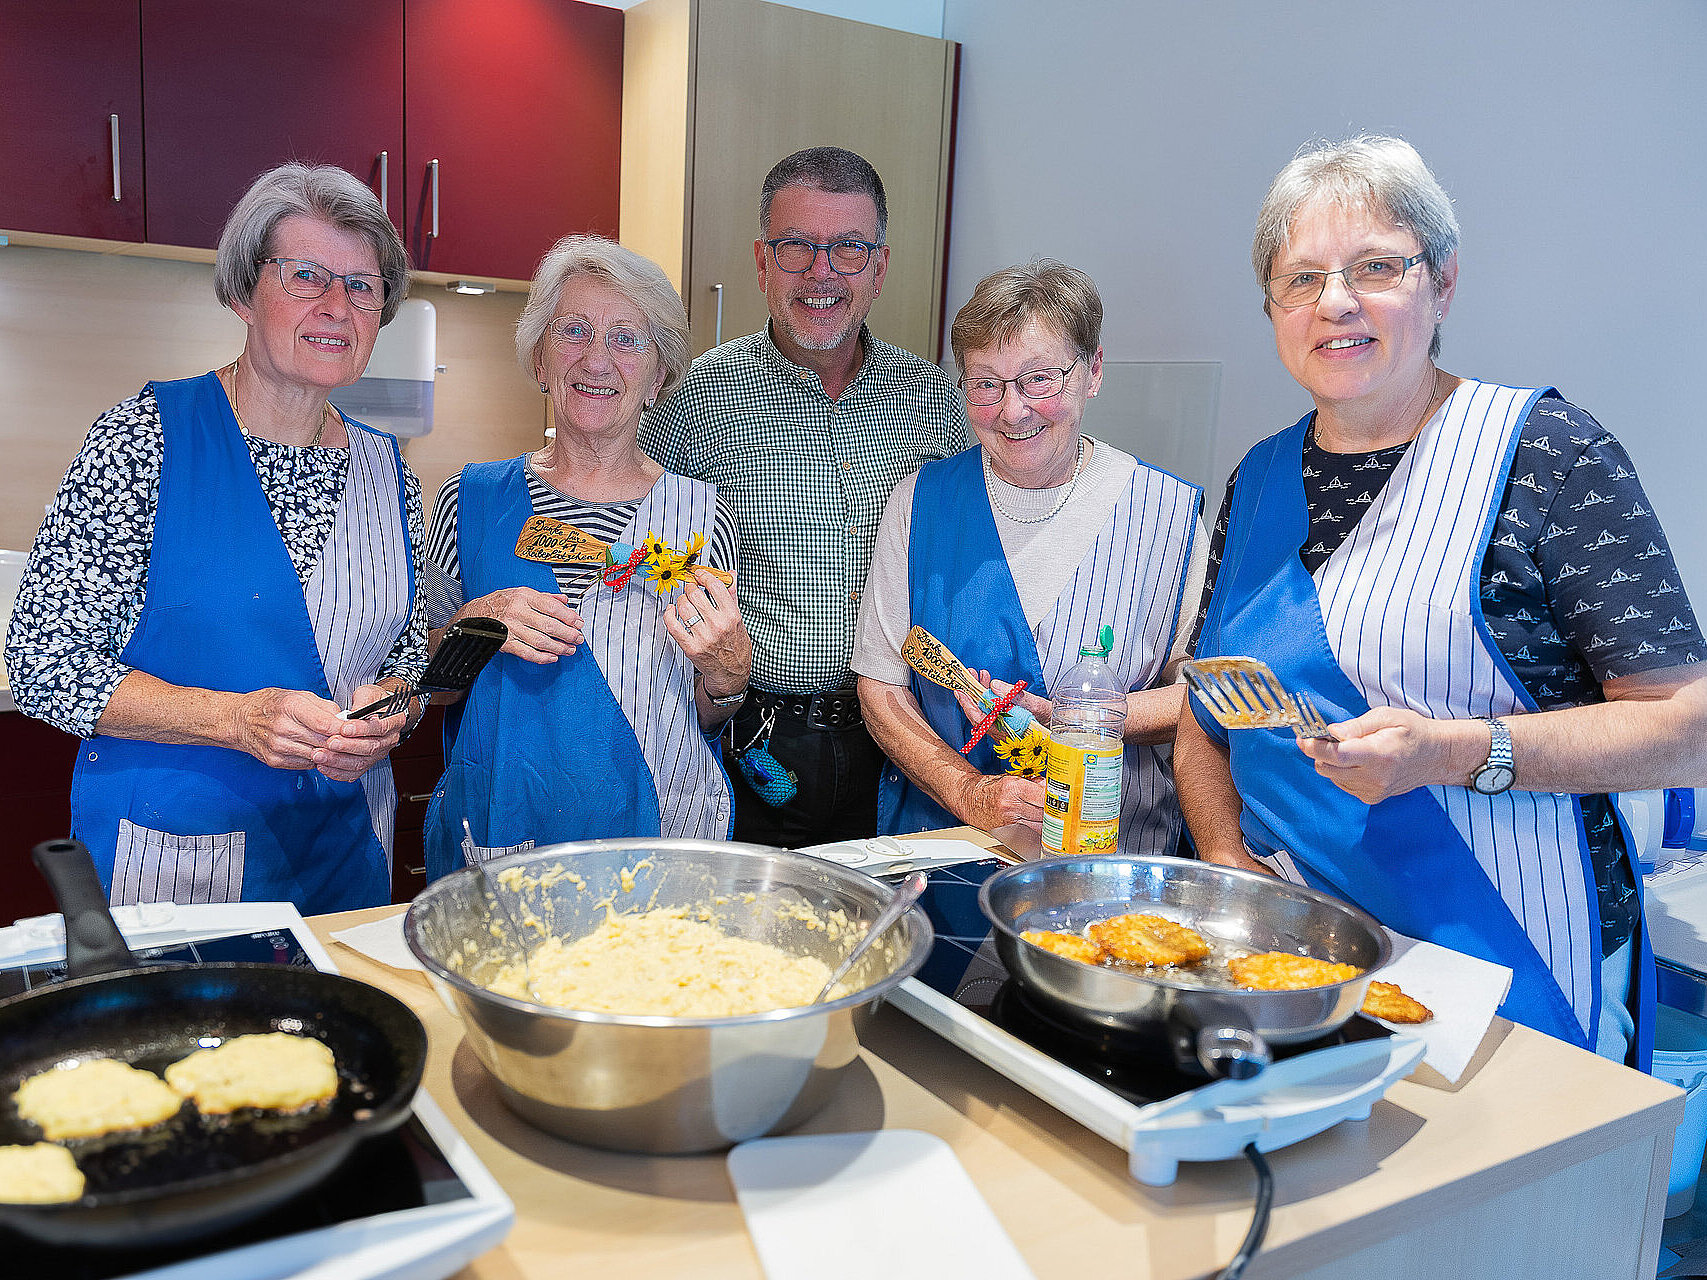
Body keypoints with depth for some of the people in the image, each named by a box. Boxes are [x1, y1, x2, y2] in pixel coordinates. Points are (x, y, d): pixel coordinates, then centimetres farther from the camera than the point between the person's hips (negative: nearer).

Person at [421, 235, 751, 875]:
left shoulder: (702, 515, -3)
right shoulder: (470, 500, -1)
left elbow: (708, 725, 6)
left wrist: (725, 673, -14)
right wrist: (474, 627, -11)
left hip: (661, 835, 0)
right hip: (494, 835, 1)